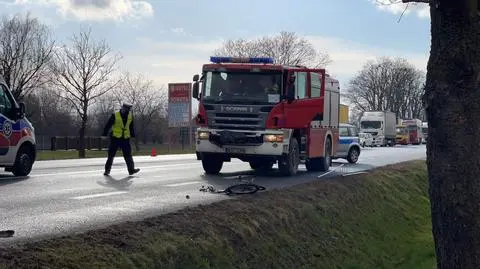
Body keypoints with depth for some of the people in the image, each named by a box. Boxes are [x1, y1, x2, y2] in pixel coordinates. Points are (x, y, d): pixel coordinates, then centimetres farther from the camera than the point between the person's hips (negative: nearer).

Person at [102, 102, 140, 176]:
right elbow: (108, 125, -6)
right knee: (111, 155, 3)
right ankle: (107, 169, 14)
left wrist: (133, 136, 17)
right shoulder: (115, 116, -9)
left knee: (128, 154, -4)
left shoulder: (130, 116, 6)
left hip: (125, 139, 3)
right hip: (115, 138, -3)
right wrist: (104, 134, -7)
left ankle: (131, 170, -5)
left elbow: (131, 128, 18)